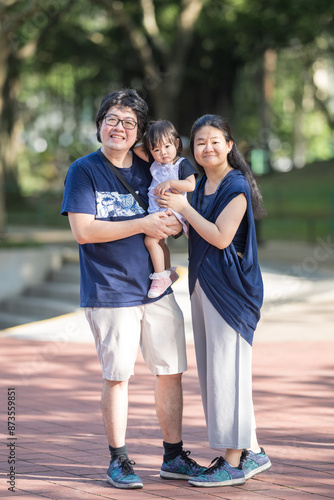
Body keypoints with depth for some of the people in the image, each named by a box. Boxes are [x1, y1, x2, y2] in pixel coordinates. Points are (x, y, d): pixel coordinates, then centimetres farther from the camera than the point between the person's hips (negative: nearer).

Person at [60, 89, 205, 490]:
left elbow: (167, 223, 20)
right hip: (109, 292, -5)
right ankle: (118, 460, 14)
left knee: (171, 371, 7)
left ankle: (173, 457, 19)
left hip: (156, 289, 5)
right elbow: (83, 231, -14)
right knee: (117, 375, 0)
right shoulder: (83, 171, -4)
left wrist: (168, 226, -6)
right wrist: (142, 224, -17)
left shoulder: (148, 171, 11)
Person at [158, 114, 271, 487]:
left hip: (229, 286, -9)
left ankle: (234, 463, 1)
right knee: (212, 370, 12)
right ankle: (252, 452, 20)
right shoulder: (200, 186, 14)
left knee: (227, 369, -6)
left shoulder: (236, 186, -12)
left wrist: (184, 208, -15)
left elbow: (221, 237, -20)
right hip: (202, 285, 9)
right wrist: (173, 221, 5)